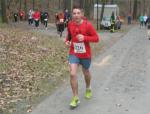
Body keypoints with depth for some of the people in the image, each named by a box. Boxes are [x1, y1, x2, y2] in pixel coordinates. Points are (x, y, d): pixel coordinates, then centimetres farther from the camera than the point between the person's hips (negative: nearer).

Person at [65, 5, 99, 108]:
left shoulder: (88, 25, -16)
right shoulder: (70, 24, -5)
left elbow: (96, 38, -13)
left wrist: (84, 38, -27)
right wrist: (67, 41, -5)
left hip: (85, 54, -1)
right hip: (73, 53, 1)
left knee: (86, 72, 20)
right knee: (73, 74, -14)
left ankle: (88, 88, 52)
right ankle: (76, 98, -1)